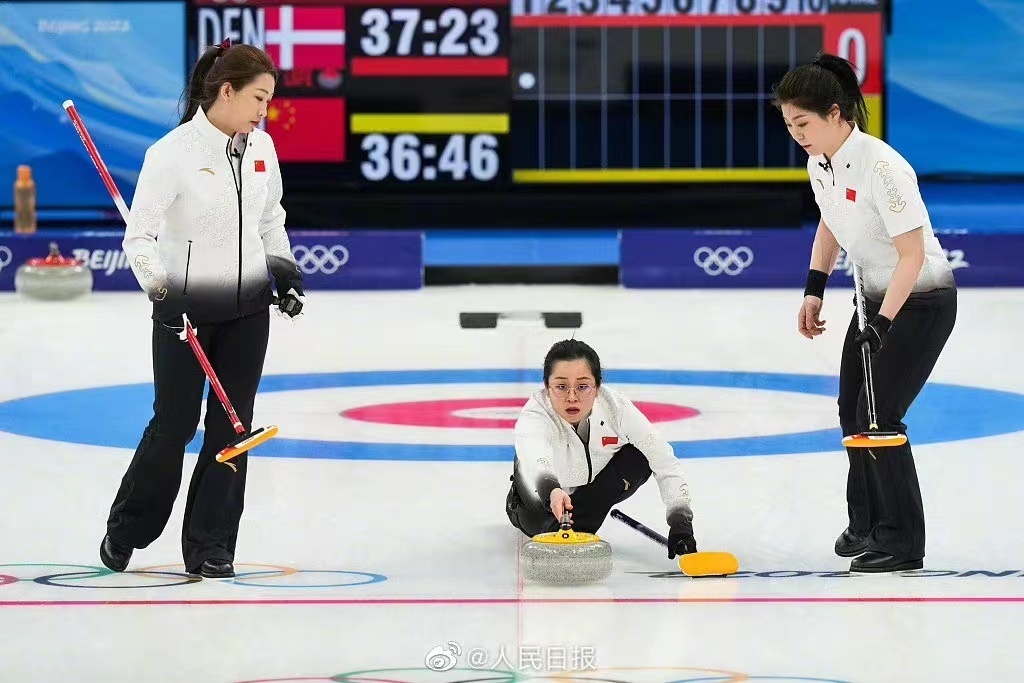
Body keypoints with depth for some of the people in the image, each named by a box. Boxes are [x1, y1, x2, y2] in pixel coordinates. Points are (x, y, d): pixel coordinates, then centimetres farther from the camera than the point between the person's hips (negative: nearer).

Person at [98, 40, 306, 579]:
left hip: (247, 309, 5)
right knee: (175, 424, 1)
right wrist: (155, 282, -36)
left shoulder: (261, 147, 3)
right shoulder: (173, 153, -17)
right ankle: (126, 529, 23)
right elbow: (139, 234, -20)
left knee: (232, 425, 2)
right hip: (185, 308, -5)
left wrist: (285, 271, 9)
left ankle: (209, 548, 9)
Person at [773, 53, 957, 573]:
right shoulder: (819, 164, -4)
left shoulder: (880, 167, -29)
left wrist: (882, 324, -31)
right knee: (852, 410, 13)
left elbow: (912, 253, -28)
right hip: (876, 296, 9)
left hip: (922, 301, -9)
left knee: (878, 415, -12)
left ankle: (901, 541, -2)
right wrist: (814, 290, 8)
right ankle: (867, 523, 30)